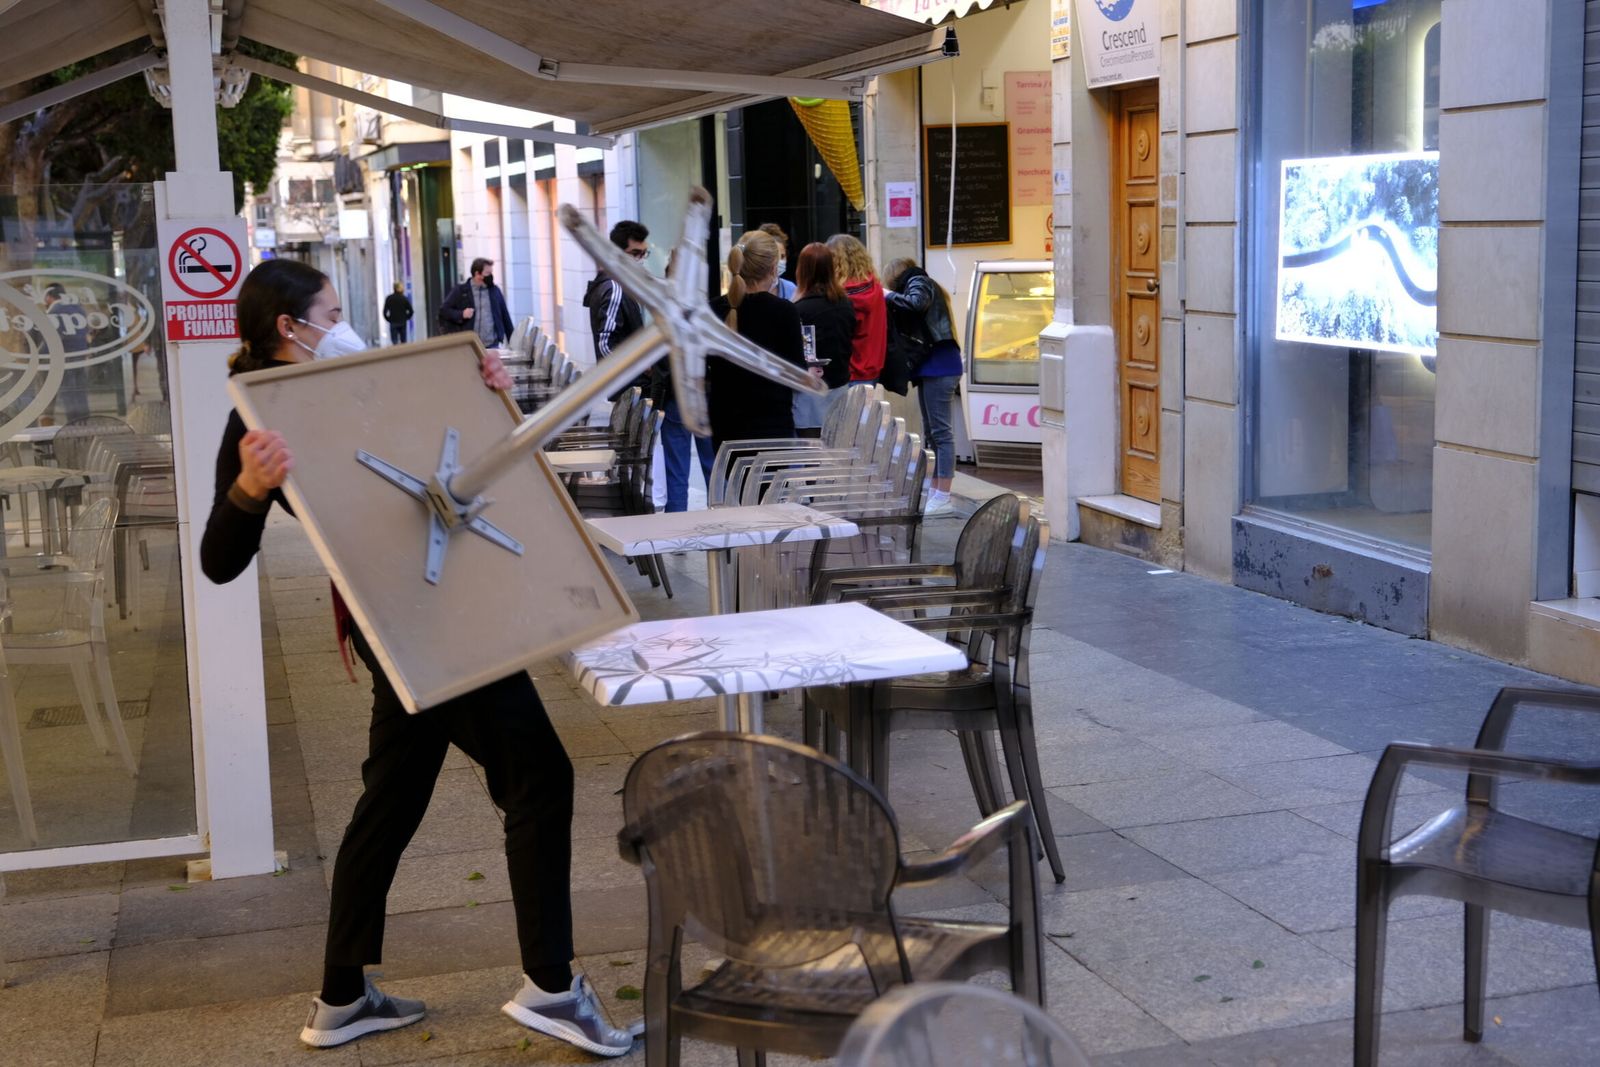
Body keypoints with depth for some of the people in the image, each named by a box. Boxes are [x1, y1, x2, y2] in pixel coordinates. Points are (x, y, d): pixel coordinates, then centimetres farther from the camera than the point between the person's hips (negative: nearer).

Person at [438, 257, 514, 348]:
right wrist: (461, 314, -15)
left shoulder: (495, 291, 10)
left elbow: (505, 316, 14)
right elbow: (443, 310, 2)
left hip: (492, 346, 3)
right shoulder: (460, 291, 1)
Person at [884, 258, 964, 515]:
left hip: (938, 366, -11)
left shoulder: (918, 281, -3)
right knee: (932, 432, 14)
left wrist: (889, 296, -10)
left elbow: (915, 302, -25)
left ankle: (942, 498, -12)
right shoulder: (926, 285, 25)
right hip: (931, 368, 11)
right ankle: (935, 492, 18)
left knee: (939, 431, -11)